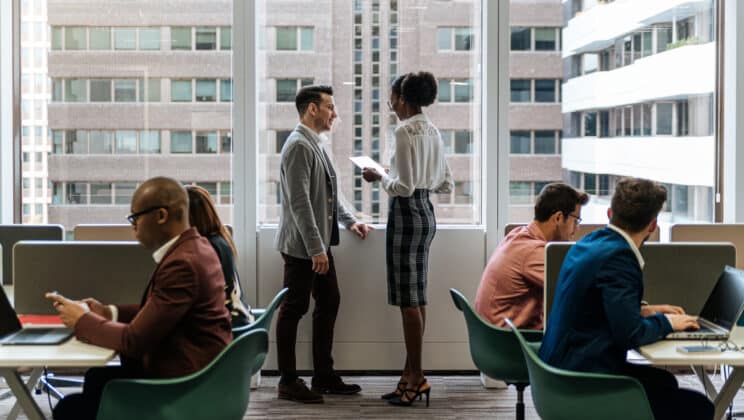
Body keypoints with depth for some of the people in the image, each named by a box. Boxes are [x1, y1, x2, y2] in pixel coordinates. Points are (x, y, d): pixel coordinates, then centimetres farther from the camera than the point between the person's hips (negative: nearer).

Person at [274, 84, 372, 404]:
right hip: (302, 246, -10)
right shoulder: (298, 145, -16)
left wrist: (349, 221, 12)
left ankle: (324, 375, 23)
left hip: (320, 244, 10)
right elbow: (300, 202, -22)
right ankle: (288, 382, 9)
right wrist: (315, 249, -23)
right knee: (294, 310, -1)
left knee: (329, 303, 13)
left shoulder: (316, 144, 15)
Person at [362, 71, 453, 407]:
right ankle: (411, 374, 18)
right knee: (415, 297, 12)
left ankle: (416, 377, 2)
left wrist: (379, 177, -4)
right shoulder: (432, 131, 13)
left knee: (408, 298, -3)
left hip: (407, 214, -9)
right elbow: (445, 184, 17)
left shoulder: (405, 131, -15)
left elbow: (404, 187, -19)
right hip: (425, 212, 9)